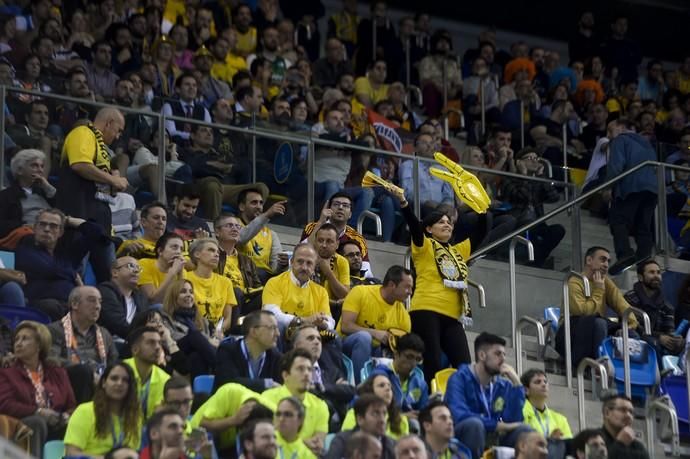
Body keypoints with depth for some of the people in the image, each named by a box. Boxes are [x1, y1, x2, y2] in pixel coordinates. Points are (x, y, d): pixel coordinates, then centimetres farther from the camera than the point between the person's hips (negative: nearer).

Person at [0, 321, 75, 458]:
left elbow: (71, 406, 17)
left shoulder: (58, 373, 22)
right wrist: (38, 412, -16)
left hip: (57, 429, 3)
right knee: (37, 422, -37)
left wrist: (66, 416, -9)